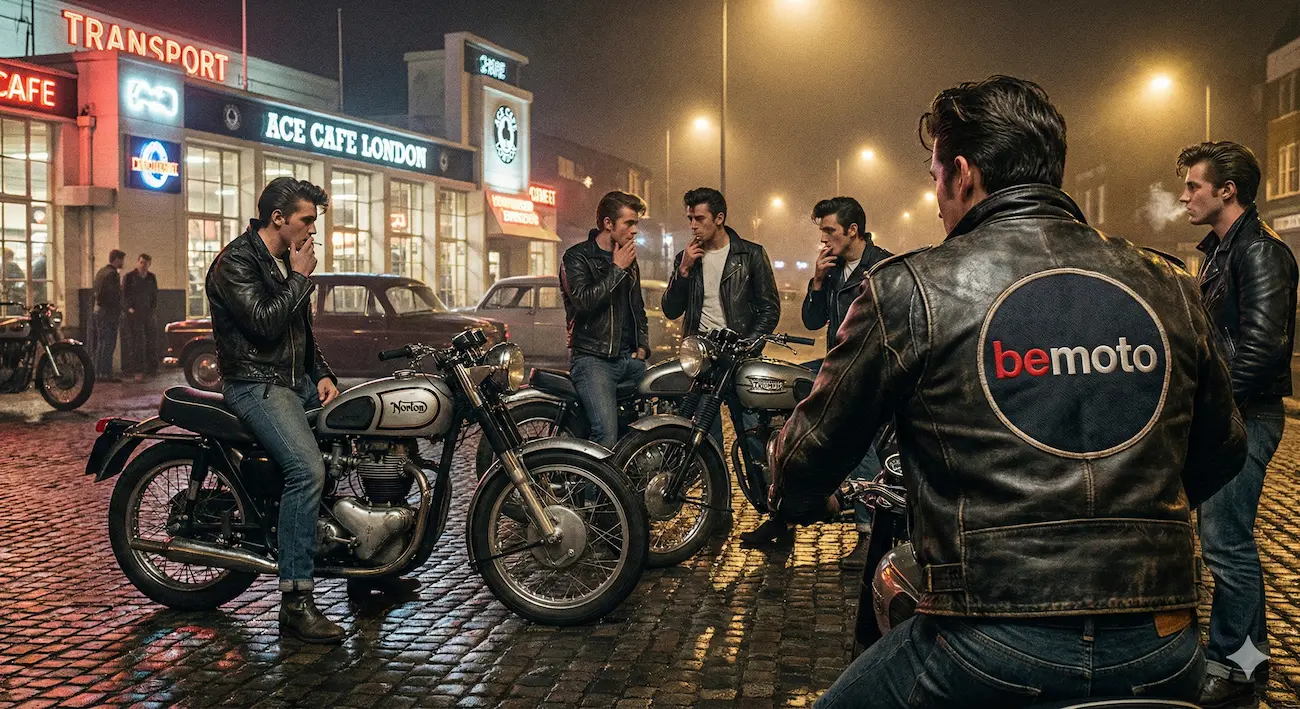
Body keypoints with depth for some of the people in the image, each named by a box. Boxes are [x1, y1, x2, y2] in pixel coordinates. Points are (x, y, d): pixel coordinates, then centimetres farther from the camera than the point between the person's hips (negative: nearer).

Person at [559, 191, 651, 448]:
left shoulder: (630, 261, 21)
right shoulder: (577, 257, -1)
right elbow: (583, 301, -19)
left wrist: (642, 346, 15)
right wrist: (617, 270, -10)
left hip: (630, 359, 7)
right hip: (592, 358, -7)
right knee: (607, 436, -25)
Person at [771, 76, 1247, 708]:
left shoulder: (911, 288, -6)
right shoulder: (1170, 289, 6)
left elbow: (813, 449, 2)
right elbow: (1222, 452, 20)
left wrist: (801, 501, 25)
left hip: (990, 651, -4)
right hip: (1162, 655, 5)